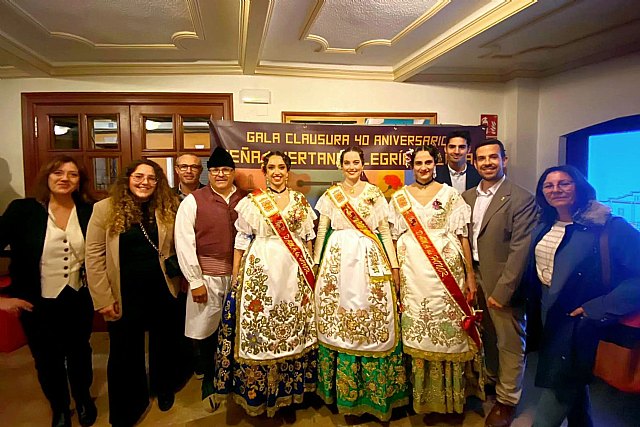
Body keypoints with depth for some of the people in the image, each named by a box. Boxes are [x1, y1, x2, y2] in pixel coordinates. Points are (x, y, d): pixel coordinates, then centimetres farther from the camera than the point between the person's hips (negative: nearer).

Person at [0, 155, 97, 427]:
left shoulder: (89, 211, -7)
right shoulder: (23, 210, -12)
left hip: (78, 300, 1)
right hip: (38, 304, -1)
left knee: (79, 355, 21)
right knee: (48, 361, 17)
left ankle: (84, 400, 47)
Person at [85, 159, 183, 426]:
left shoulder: (168, 209, -2)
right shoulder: (105, 209, -8)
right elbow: (94, 256, -9)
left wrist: (177, 268, -8)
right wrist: (103, 299, -11)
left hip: (163, 292, 2)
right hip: (125, 294, -2)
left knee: (165, 344, 19)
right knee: (125, 352, 14)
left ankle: (164, 389, 47)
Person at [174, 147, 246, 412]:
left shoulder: (245, 200, 5)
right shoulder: (193, 201, -3)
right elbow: (184, 243, -6)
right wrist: (195, 281, -8)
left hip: (239, 276, 2)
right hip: (208, 277, -2)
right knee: (206, 331, 8)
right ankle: (208, 381, 31)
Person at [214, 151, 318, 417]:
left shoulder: (300, 200, 9)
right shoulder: (251, 201, 2)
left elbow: (308, 238, 12)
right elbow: (241, 240, 1)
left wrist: (311, 269, 9)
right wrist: (235, 276, -2)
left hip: (294, 269, 2)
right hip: (260, 269, -2)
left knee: (294, 327, 8)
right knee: (259, 327, 1)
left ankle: (291, 388, 26)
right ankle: (259, 392, 20)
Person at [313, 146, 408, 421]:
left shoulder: (374, 193, 6)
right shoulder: (330, 195, 8)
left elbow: (385, 230, 5)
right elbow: (321, 231, 10)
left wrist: (394, 265, 1)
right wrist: (315, 264, 7)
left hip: (370, 258, 0)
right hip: (338, 258, 1)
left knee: (373, 319, 1)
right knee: (338, 319, 4)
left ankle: (375, 390, 19)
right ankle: (342, 388, 22)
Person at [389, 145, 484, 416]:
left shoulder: (451, 195, 5)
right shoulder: (399, 197, 8)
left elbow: (463, 236, 3)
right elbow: (394, 238, 9)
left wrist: (470, 274, -2)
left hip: (447, 272, -1)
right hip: (412, 274, 1)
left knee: (448, 330, 3)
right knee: (417, 332, 5)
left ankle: (449, 394, 25)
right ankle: (422, 396, 24)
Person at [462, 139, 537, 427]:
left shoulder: (521, 199, -12)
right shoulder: (467, 197, 6)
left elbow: (520, 249, -16)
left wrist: (502, 291, -18)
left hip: (501, 283, -5)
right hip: (474, 278, 5)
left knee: (510, 341, 8)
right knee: (487, 336, 19)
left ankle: (507, 399, 28)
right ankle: (491, 381, 42)